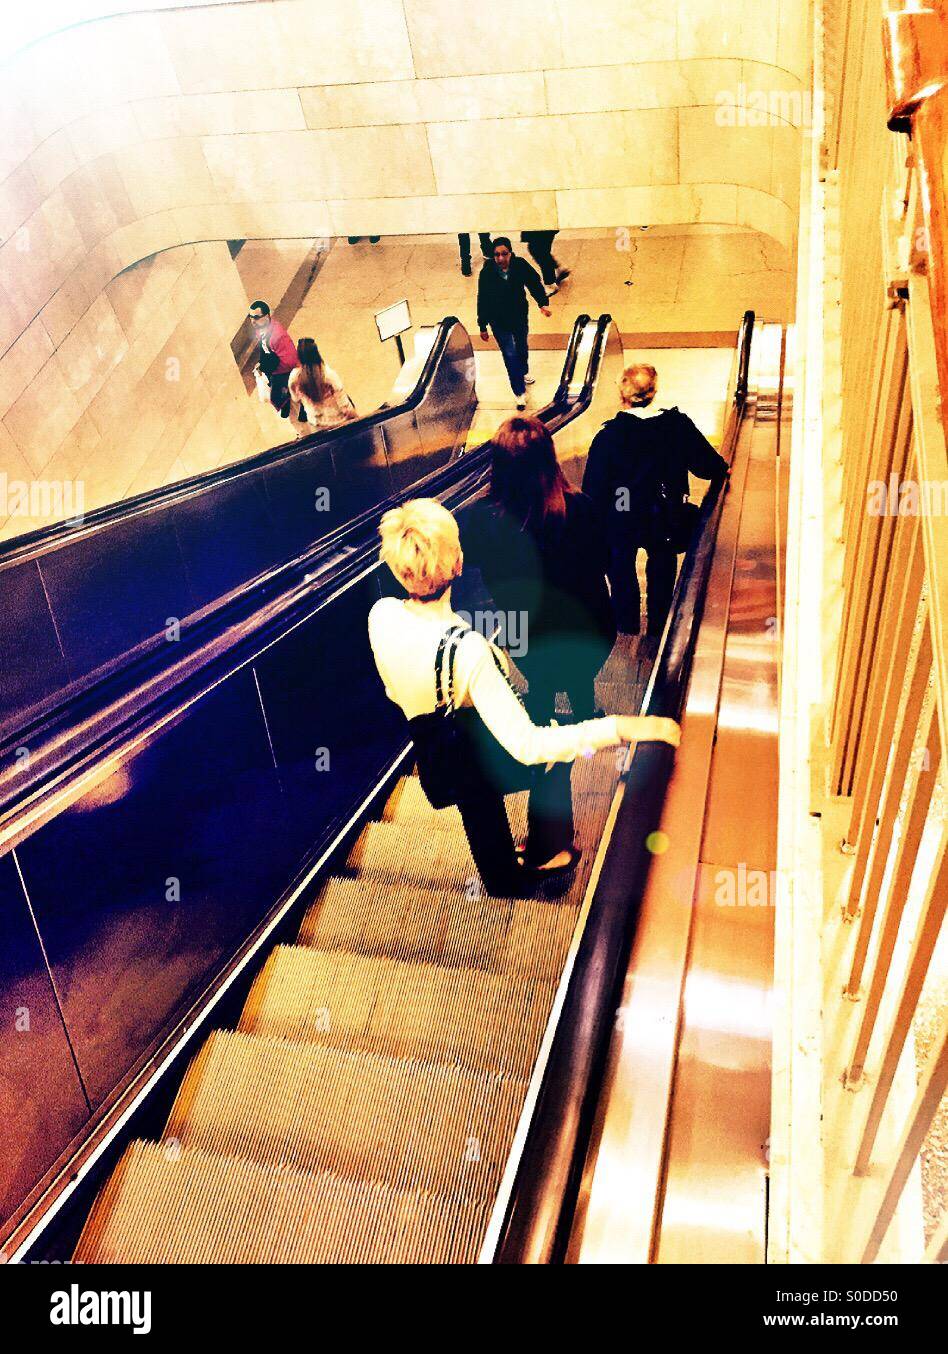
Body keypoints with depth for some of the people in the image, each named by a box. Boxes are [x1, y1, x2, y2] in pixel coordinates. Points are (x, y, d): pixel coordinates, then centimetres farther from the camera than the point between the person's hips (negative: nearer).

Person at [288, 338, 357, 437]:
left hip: (315, 426, 4)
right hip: (337, 421, -3)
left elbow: (296, 400, 1)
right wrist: (355, 417, -5)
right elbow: (343, 403, -21)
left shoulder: (294, 376, -18)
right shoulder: (328, 374, -28)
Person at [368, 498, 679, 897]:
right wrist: (621, 728, -40)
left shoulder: (380, 615, -20)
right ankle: (548, 854, 44)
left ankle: (503, 878, 61)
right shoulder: (467, 650, -40)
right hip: (493, 768, -5)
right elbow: (527, 745, -40)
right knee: (553, 751, 28)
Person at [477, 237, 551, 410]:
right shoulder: (487, 272, -22)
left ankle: (524, 372, 58)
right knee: (510, 355, -4)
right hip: (499, 321, -3)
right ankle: (520, 393, 9)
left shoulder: (521, 265, -20)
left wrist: (543, 303, -16)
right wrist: (482, 326, -7)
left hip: (520, 316, 3)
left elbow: (534, 283, -5)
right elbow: (482, 300, -13)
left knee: (522, 347, 26)